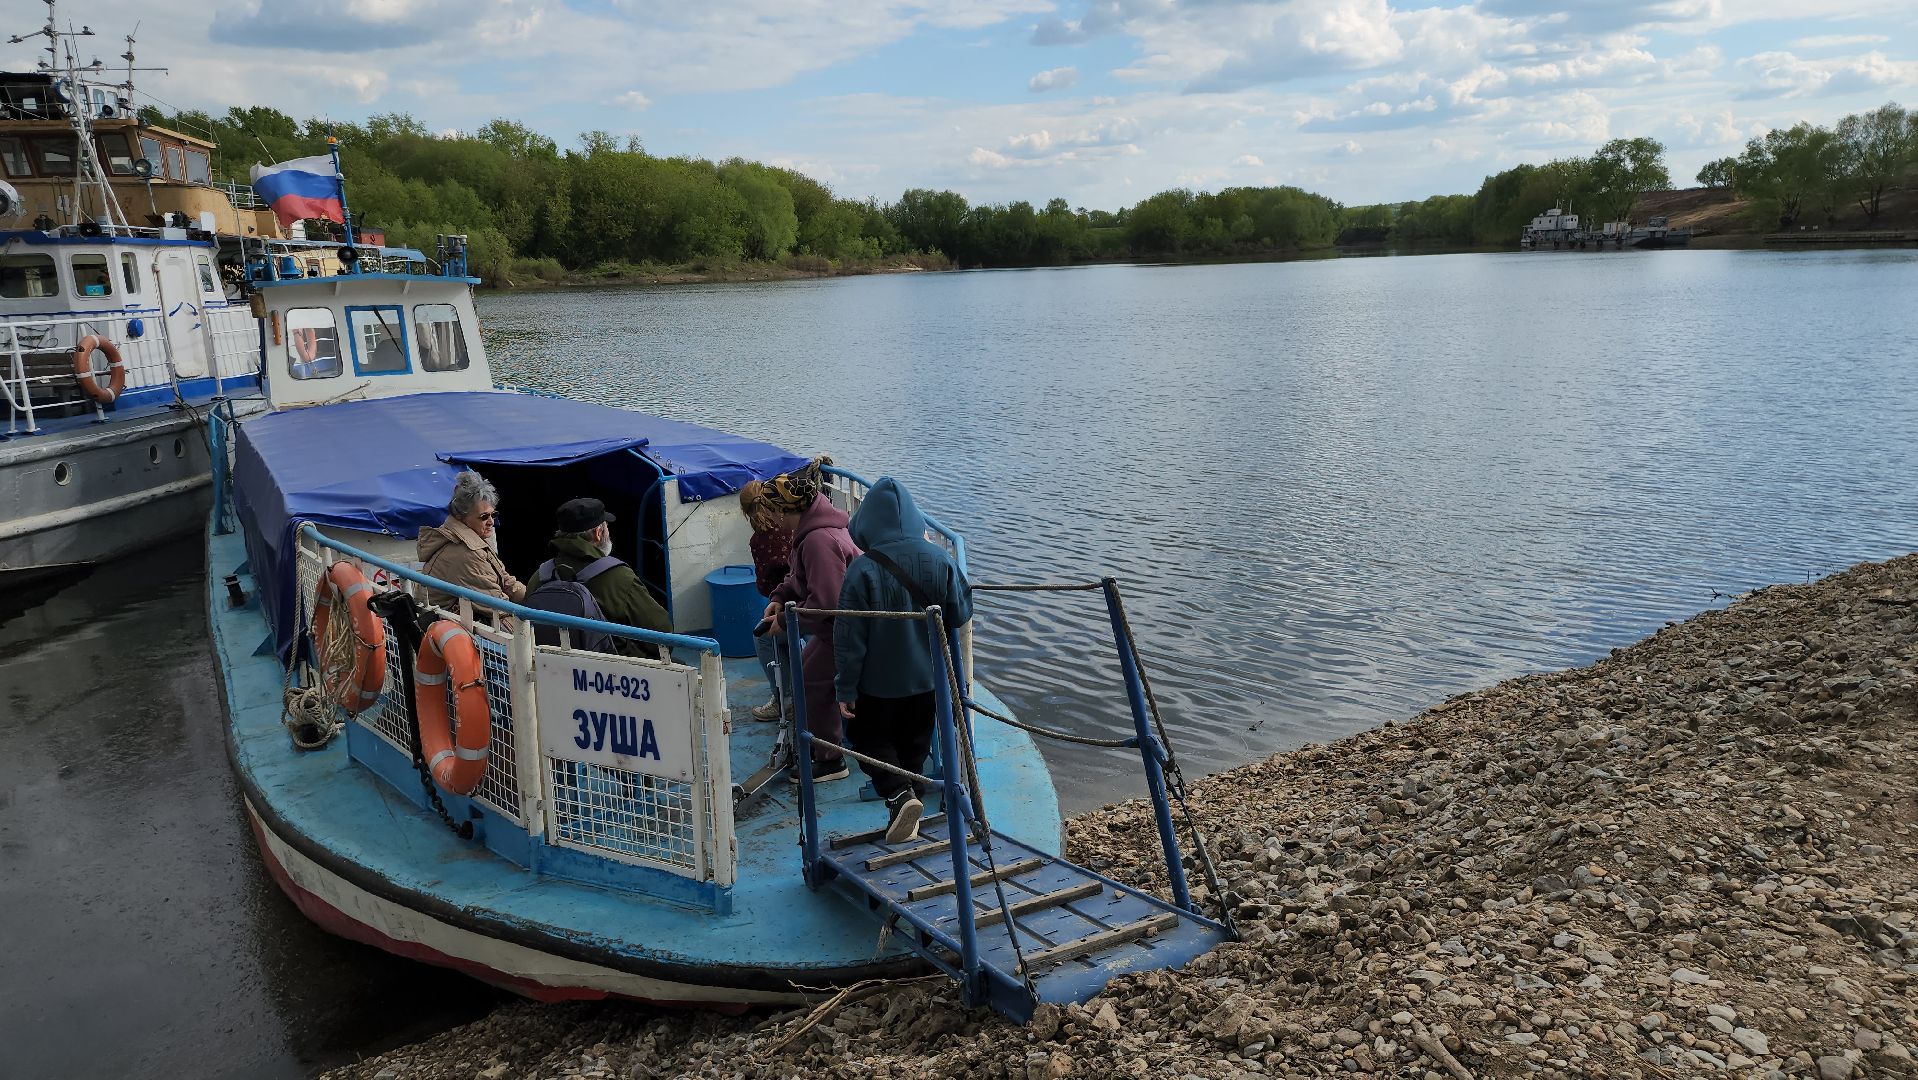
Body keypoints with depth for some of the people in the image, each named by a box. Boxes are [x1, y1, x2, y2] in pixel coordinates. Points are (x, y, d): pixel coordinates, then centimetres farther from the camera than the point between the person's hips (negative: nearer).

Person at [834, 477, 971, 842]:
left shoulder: (863, 570, -22)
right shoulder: (940, 560, -11)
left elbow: (850, 638, -17)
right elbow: (961, 615, -1)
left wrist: (846, 690, -7)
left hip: (879, 681, -4)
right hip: (927, 678, 4)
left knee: (869, 738, 17)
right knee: (914, 745, 21)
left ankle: (898, 794, -4)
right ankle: (910, 805, 29)